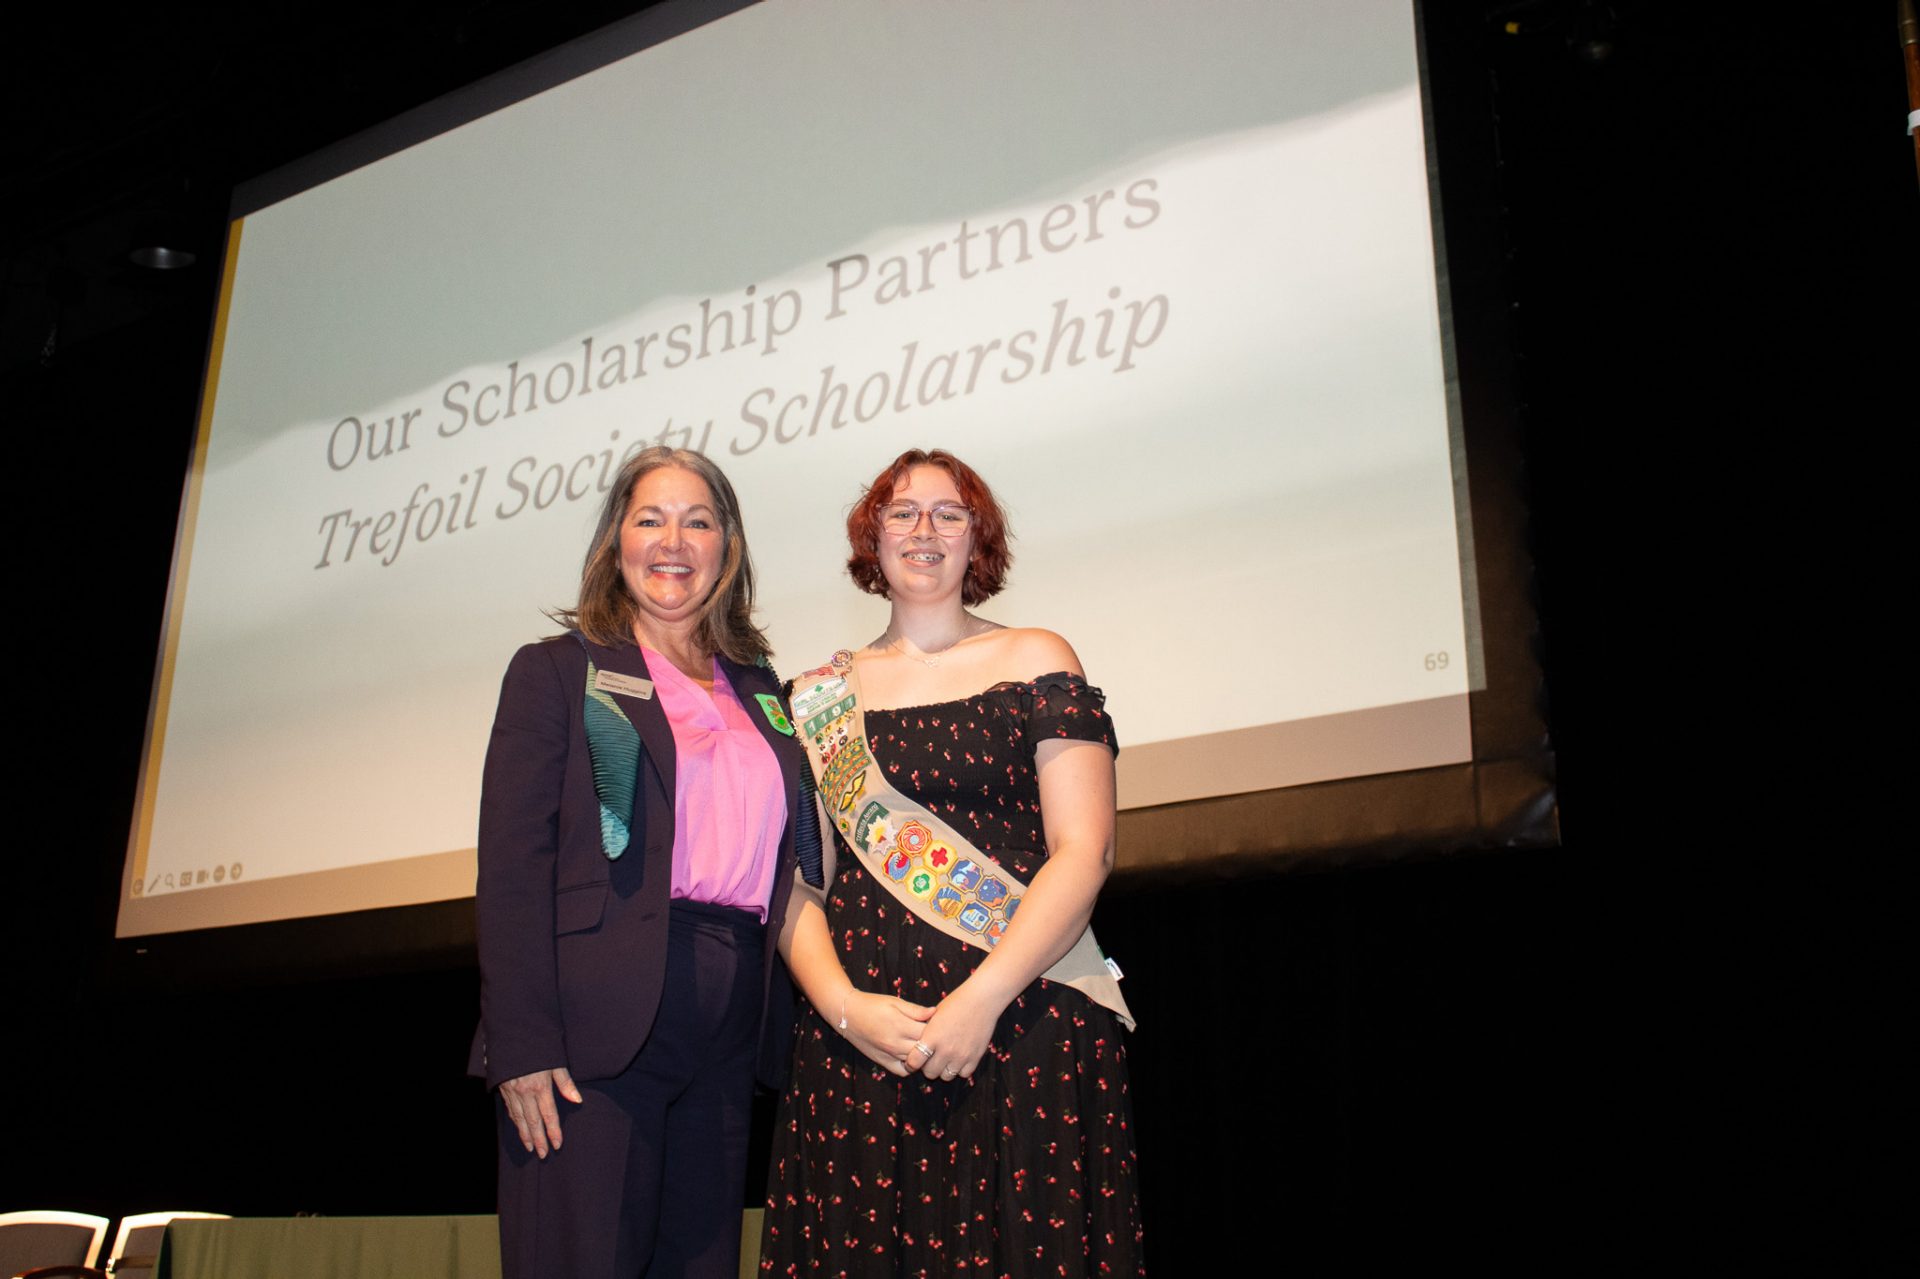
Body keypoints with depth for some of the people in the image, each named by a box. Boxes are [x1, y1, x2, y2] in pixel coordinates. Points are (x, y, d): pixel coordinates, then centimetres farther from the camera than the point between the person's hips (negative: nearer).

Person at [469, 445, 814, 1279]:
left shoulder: (760, 694, 17)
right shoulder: (557, 671, 4)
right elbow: (512, 863, -5)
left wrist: (779, 1031, 9)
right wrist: (521, 1046, -14)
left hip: (727, 1038, 5)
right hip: (597, 1028, -4)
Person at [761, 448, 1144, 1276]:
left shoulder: (1035, 662, 6)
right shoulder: (818, 696, 12)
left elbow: (1084, 852, -3)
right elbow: (792, 882, 8)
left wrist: (982, 999, -13)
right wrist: (843, 1005, -9)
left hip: (1024, 1029, -2)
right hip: (855, 1043, 2)